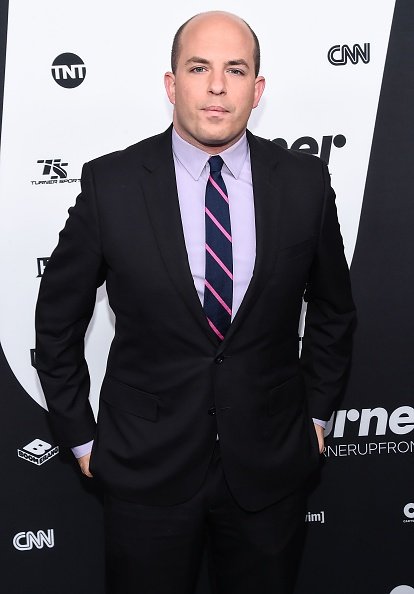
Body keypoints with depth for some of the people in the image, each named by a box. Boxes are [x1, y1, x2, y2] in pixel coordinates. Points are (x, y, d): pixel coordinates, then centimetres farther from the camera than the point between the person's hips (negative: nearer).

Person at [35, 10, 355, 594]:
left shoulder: (305, 182, -6)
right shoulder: (110, 184, -10)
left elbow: (332, 308, 9)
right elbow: (58, 318, 0)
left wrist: (316, 413, 10)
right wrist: (80, 435, 2)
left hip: (270, 464, 2)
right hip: (146, 466, -1)